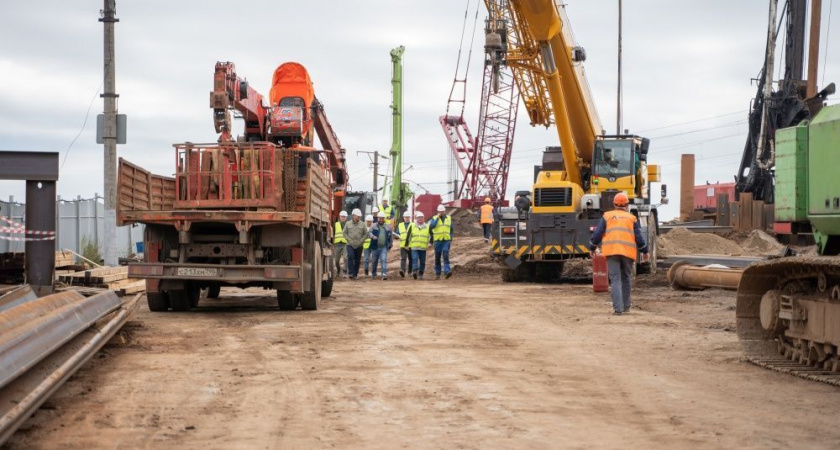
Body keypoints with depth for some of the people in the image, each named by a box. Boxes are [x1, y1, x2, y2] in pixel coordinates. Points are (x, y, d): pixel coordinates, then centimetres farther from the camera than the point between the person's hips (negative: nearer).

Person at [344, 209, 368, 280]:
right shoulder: (348, 224, 4)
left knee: (357, 260, 4)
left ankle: (355, 274, 14)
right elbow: (345, 233, 6)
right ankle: (350, 273, -19)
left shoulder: (362, 224, 5)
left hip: (359, 245, 1)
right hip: (350, 244, -1)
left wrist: (361, 241, -5)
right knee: (350, 257, -20)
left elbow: (365, 234, 8)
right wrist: (349, 240, -6)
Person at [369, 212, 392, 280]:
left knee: (384, 260, -14)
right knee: (375, 261, 11)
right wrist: (373, 236, -29)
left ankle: (384, 274, -20)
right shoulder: (374, 226, 3)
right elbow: (369, 232, -9)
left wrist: (390, 245, 19)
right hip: (375, 247, 0)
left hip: (384, 247, 0)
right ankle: (373, 274, 29)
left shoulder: (388, 227, 11)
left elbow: (390, 236, 19)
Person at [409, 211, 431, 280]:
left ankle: (420, 274, 13)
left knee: (422, 262, 4)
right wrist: (407, 245, 10)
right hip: (414, 248, -2)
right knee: (414, 259, -19)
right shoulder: (412, 227, 7)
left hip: (423, 248, 2)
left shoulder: (427, 227, 10)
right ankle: (414, 271, -30)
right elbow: (408, 236, 11)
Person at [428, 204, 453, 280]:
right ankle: (437, 274, 12)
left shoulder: (449, 218, 11)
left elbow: (451, 230, 17)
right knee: (437, 258, 4)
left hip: (446, 240, 1)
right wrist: (438, 217, -13)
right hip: (437, 240, 0)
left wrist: (451, 240, 11)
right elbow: (431, 226, -16)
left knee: (445, 255, -16)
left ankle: (447, 271, -24)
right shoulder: (434, 218, 3)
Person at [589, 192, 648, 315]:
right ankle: (626, 306, 23)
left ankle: (617, 308, -16)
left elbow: (597, 234, 7)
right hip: (628, 252, 1)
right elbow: (638, 237, 11)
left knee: (615, 279, -5)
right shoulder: (632, 218, 13)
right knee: (625, 279, 17)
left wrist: (592, 247, 19)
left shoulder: (607, 216, 11)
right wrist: (644, 251, 23)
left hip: (612, 251, -1)